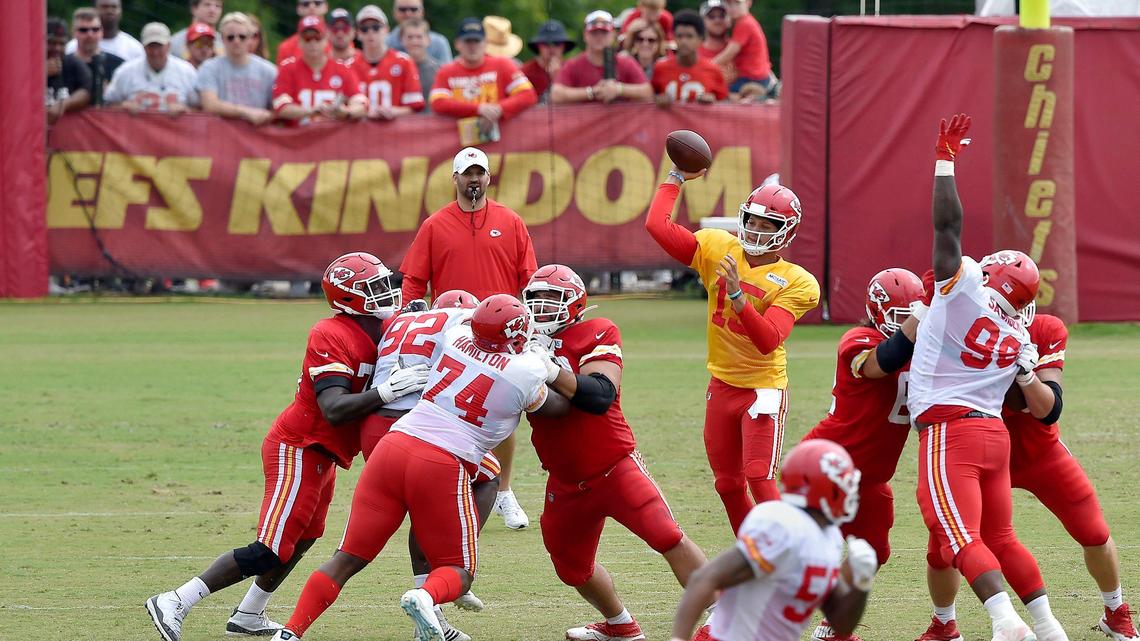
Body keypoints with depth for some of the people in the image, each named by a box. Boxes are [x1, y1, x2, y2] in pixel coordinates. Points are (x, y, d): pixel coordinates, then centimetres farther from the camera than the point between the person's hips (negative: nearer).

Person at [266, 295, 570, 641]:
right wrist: (550, 368, 33)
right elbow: (559, 407, 19)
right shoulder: (526, 374, -2)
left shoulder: (456, 339, 10)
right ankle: (427, 596, -24)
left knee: (350, 557, 12)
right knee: (458, 573, 11)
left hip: (394, 445, 4)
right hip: (443, 466, -4)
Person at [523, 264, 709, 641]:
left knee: (669, 539, -20)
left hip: (615, 467, -6)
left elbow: (601, 396, -25)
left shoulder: (598, 334, -11)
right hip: (566, 481, 6)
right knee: (573, 568, 18)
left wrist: (550, 369, -33)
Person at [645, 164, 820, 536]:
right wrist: (676, 179, 3)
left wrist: (737, 296, -35)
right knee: (728, 485, 13)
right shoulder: (718, 250, 0)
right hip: (721, 388, 6)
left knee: (760, 481, -15)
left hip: (763, 389, -6)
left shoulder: (795, 282, -13)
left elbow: (768, 341, -25)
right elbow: (658, 225, -2)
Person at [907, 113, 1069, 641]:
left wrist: (945, 161, 0)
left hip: (950, 433, -7)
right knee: (1000, 537, 18)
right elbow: (1041, 405, 18)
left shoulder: (966, 290, -5)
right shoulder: (1019, 340, 11)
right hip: (995, 434, 7)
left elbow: (948, 223, -8)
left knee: (961, 538, -13)